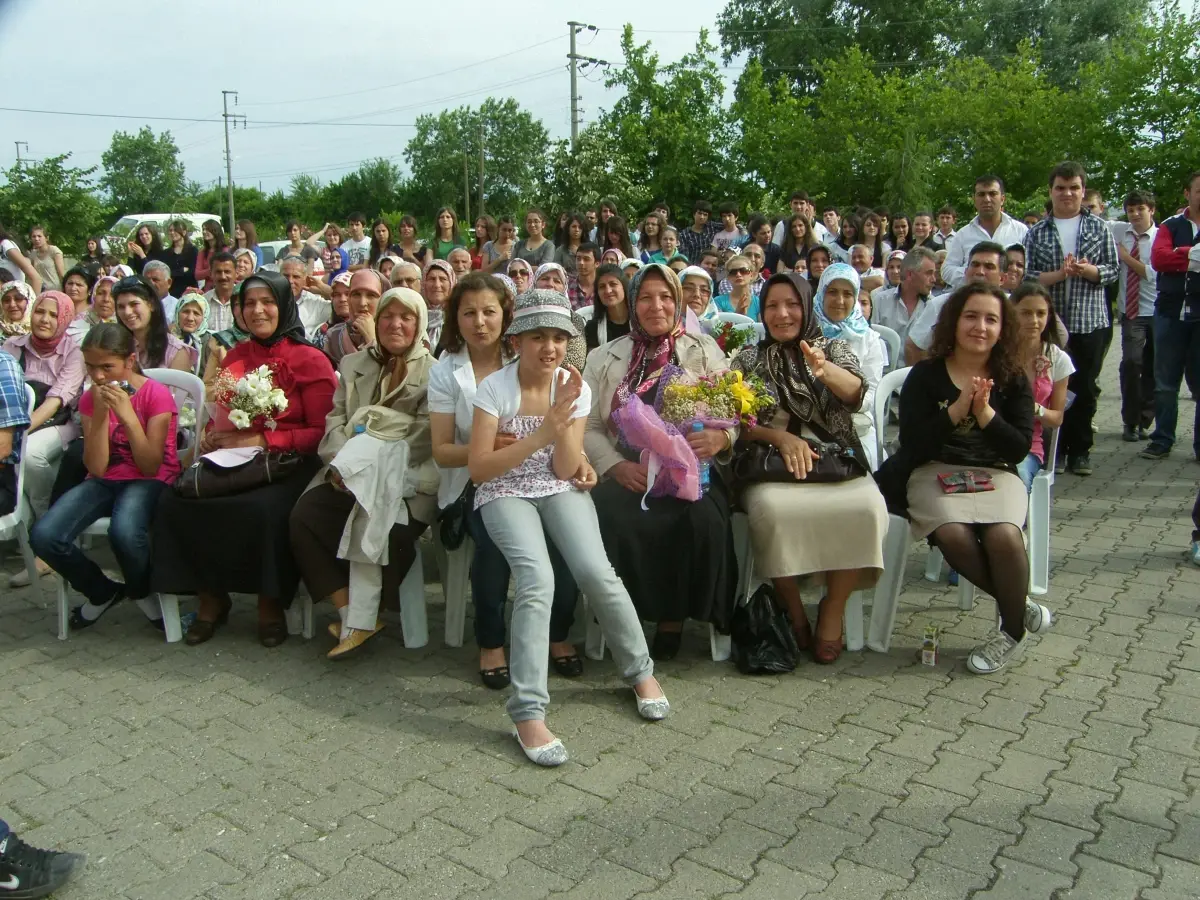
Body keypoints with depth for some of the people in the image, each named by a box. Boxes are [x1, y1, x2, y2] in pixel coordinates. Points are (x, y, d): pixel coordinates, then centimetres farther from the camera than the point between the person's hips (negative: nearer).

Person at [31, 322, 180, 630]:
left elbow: (151, 467, -15)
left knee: (124, 532, -39)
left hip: (149, 481, -5)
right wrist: (100, 414, -16)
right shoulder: (90, 399, 3)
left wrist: (128, 415, -23)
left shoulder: (157, 395, -10)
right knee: (43, 536, -22)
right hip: (105, 481, 5)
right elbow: (97, 469, -6)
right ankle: (102, 592, 6)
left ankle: (145, 593, -5)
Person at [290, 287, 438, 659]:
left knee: (382, 530, -32)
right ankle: (352, 615, -13)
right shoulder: (353, 363, 22)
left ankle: (360, 621, -10)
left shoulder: (433, 372, 6)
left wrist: (370, 464, -16)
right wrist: (339, 461, -9)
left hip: (407, 481, -4)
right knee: (303, 517, -20)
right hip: (349, 476, 5)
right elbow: (335, 419, 12)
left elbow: (425, 437, -5)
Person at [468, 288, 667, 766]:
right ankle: (528, 712, -23)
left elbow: (566, 469, -4)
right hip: (504, 493, -2)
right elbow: (478, 468, -14)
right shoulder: (494, 388, -9)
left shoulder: (575, 386, -1)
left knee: (596, 571, -24)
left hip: (559, 490, 2)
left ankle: (640, 670, 2)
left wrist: (564, 419, -21)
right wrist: (540, 434, -24)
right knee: (538, 579, -30)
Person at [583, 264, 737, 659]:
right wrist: (617, 466, -11)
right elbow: (588, 426, 7)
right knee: (610, 518, -33)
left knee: (704, 519, -32)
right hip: (626, 474, 0)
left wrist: (721, 438, -20)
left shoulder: (705, 351, 13)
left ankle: (676, 616, -8)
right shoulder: (604, 357, 15)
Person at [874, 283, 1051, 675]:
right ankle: (1021, 606, -6)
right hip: (935, 471, -1)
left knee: (1004, 536, -30)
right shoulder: (925, 375, 1)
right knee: (953, 534, -32)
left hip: (995, 474, 1)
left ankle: (1013, 629, -3)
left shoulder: (1012, 380, 7)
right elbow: (911, 443, -9)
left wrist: (984, 412, -15)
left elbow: (1020, 448, -2)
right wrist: (958, 408, -16)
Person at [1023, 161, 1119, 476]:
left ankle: (1080, 450, 15)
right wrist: (1059, 274, -16)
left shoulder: (1099, 228, 7)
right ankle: (1055, 449, 15)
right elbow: (1026, 276, -1)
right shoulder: (1037, 233, 6)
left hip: (1090, 322, 0)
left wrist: (1088, 270, -14)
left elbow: (1113, 269, 5)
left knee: (1085, 389, 4)